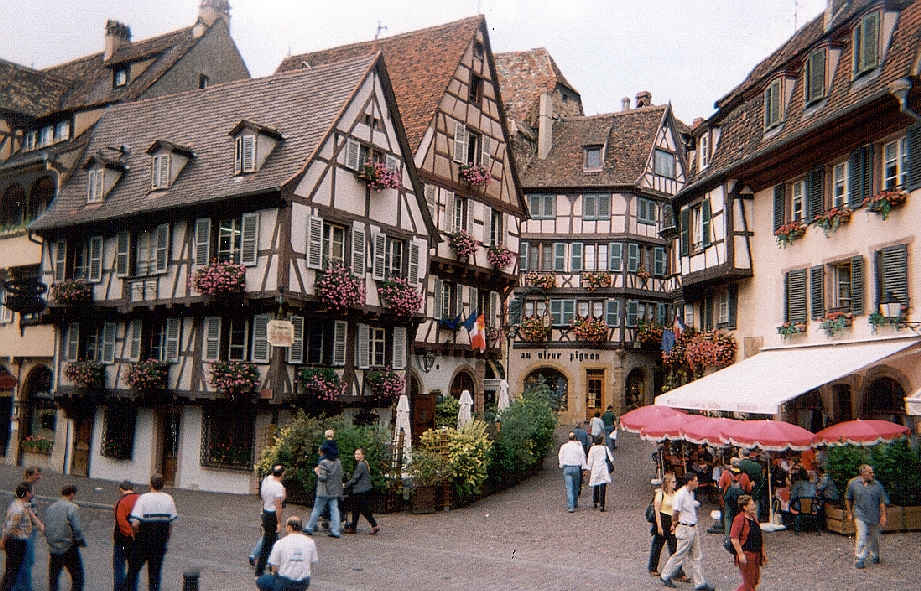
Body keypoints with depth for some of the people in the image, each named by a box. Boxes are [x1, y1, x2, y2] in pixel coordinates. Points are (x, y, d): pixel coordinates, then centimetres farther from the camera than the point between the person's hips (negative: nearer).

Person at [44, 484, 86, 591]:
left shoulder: (51, 507, 6)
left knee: (53, 580, 18)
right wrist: (82, 541, -2)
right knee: (77, 579, 3)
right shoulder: (72, 508, -14)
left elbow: (45, 530, 10)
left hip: (53, 549, 6)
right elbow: (76, 530, -18)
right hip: (69, 550, -6)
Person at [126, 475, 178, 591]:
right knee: (155, 572, 11)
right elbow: (171, 524, 5)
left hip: (143, 542, -3)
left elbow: (135, 524, -19)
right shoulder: (168, 499, 0)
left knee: (133, 568, 13)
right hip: (160, 542, 3)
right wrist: (166, 541, 15)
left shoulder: (143, 499, -13)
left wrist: (136, 536, 0)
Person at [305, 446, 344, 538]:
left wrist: (317, 471, -3)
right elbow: (341, 475, 11)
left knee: (317, 509, 6)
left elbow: (322, 478, -19)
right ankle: (335, 531, 0)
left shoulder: (323, 463, -14)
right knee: (334, 510, 4)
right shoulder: (338, 462, 6)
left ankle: (310, 528, 15)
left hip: (324, 491, -6)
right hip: (335, 491, 6)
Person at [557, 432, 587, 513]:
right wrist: (585, 468, 4)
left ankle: (570, 506, -13)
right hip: (576, 468, 0)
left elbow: (560, 457, 7)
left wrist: (562, 465, 19)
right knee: (576, 487, 16)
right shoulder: (579, 447, -1)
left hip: (566, 468, 0)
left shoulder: (563, 446, 2)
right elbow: (583, 457, 0)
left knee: (569, 488, -4)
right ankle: (575, 504, 26)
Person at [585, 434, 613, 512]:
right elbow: (611, 459, -1)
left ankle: (595, 503, 30)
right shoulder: (606, 448, -2)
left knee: (595, 487, 18)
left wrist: (589, 470, 3)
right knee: (602, 488, -2)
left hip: (595, 470, 1)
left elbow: (590, 461, -6)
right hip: (604, 470, -1)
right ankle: (601, 505, -10)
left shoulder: (592, 449, -4)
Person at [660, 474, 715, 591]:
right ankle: (665, 576, 18)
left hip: (693, 528, 9)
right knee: (680, 555, 2)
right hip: (685, 529, -9)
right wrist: (674, 525, -4)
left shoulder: (691, 493, 10)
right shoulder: (680, 495, -19)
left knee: (696, 557, 9)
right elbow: (675, 512, -15)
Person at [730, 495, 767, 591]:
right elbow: (734, 538, -20)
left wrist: (763, 553, 20)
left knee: (755, 581, 13)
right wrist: (740, 554, -24)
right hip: (746, 554, -8)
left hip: (756, 554, 9)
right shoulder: (739, 519, -15)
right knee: (749, 583, -2)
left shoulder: (754, 517, 12)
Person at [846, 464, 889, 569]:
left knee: (874, 537, 12)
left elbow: (882, 501, 2)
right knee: (861, 536, -11)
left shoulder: (877, 485, -1)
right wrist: (849, 513, 10)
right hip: (860, 514, -1)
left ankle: (874, 556, 33)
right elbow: (848, 499, 11)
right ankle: (860, 559, -7)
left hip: (874, 516, 1)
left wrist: (883, 516, -2)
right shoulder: (853, 483, 0)